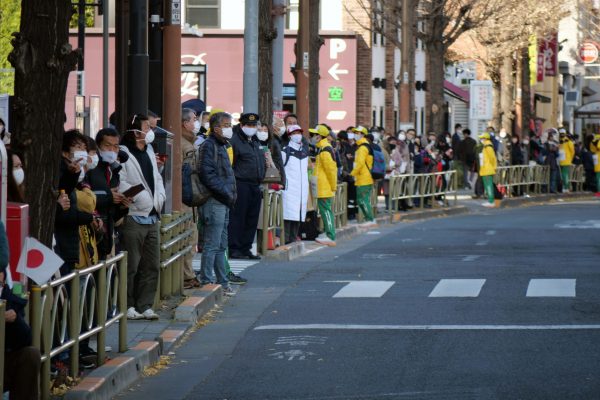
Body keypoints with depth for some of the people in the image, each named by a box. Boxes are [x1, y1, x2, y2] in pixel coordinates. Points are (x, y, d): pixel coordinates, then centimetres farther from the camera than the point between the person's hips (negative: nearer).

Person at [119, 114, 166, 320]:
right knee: (131, 266, -4)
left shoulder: (149, 152, 17)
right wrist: (142, 199, -17)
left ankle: (145, 306, 15)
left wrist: (159, 198, 5)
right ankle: (128, 306, 4)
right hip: (134, 216, -8)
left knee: (152, 265, 9)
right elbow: (120, 184, -19)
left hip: (152, 217, 8)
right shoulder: (124, 154, -10)